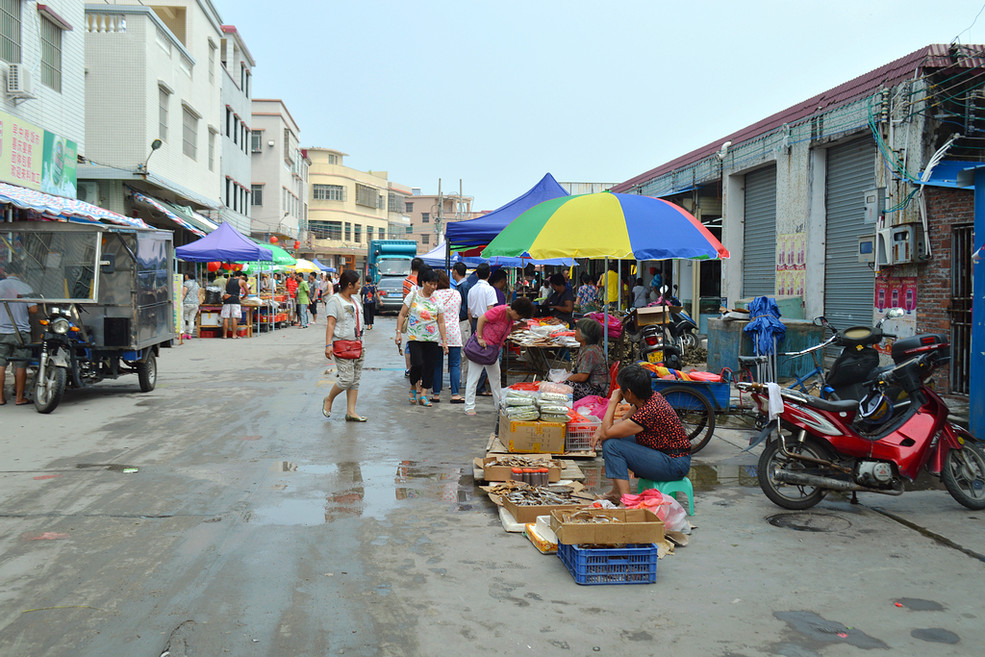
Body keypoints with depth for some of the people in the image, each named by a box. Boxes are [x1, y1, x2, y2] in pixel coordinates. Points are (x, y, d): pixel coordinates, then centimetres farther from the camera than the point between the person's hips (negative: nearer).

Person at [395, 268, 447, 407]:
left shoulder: (437, 299, 5)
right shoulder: (413, 295, -1)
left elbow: (441, 322, 9)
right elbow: (402, 315, 3)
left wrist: (444, 340, 5)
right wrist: (398, 333, -5)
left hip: (432, 339, 3)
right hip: (414, 337, -3)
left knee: (430, 367, -1)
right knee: (417, 364, -15)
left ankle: (423, 395, 8)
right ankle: (413, 389, 12)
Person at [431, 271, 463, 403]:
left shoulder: (434, 295, -5)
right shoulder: (456, 293, 3)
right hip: (454, 334, 1)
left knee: (437, 365, 6)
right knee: (455, 365, 4)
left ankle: (436, 394, 8)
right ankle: (455, 394, 0)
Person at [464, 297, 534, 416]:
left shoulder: (512, 317, 5)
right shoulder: (499, 311, -20)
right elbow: (481, 319, -19)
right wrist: (480, 338, -21)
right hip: (482, 346, -9)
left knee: (495, 377, 16)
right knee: (473, 377, -4)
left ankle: (498, 405, 26)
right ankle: (469, 407, -1)